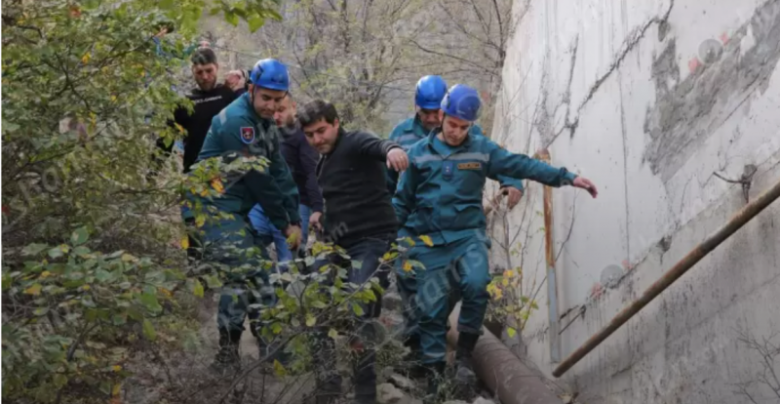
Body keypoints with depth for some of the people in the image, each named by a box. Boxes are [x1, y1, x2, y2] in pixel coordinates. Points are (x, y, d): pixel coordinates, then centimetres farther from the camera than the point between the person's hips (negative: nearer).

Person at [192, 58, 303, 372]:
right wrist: (283, 223, -10)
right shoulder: (236, 121, -19)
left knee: (258, 274, 10)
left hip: (236, 210, 10)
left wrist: (295, 220, 0)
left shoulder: (266, 125, 12)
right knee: (241, 274, -16)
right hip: (214, 208, -10)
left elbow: (280, 173, 7)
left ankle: (270, 344, 17)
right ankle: (227, 354, -12)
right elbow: (258, 178, -17)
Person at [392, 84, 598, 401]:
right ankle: (434, 374, 10)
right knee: (430, 308, -1)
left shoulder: (481, 150, 4)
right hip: (429, 241, 0)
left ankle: (464, 354, -4)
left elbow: (522, 165, -1)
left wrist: (567, 178, -7)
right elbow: (402, 201, 10)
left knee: (476, 285, -24)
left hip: (468, 235, 0)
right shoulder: (419, 154, 3)